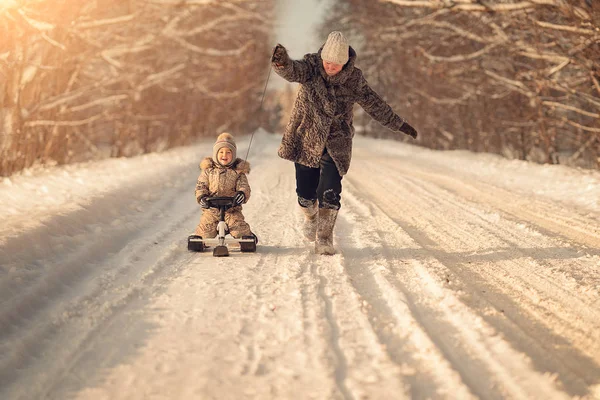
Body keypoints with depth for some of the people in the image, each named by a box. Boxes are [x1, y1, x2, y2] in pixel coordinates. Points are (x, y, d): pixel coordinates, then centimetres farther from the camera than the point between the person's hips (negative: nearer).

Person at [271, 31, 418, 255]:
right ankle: (311, 219, 39)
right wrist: (282, 62, -59)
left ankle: (324, 239, 0)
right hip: (306, 139, 0)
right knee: (306, 192, 5)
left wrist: (399, 125, 15)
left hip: (336, 143, 0)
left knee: (330, 193, -14)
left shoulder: (354, 79, -5)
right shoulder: (311, 67, -11)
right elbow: (292, 71, -34)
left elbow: (375, 105, 8)